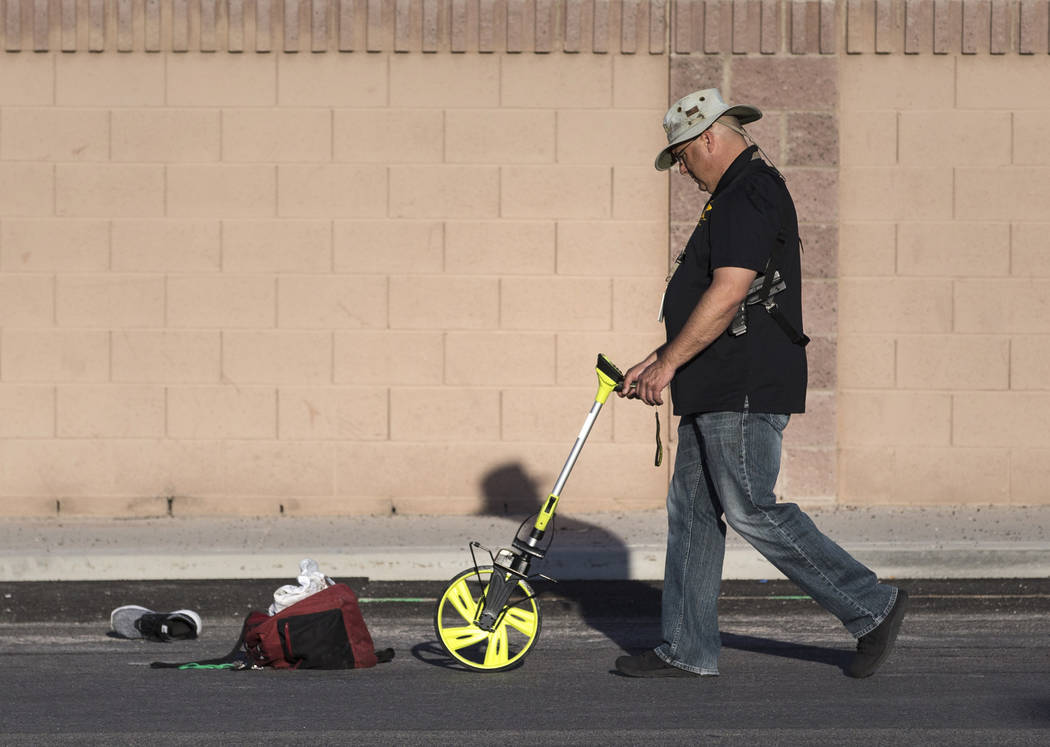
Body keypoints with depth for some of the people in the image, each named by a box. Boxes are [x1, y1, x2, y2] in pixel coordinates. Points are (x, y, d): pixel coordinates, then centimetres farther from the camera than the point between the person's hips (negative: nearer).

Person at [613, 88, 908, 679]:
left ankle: (872, 606, -1)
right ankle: (687, 650, 12)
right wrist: (659, 363, 22)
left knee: (753, 511, -9)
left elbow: (727, 295, -24)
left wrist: (669, 362, -18)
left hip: (745, 391, -11)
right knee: (692, 511, 9)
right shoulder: (742, 195, 21)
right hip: (719, 390, 11)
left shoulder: (748, 199, -14)